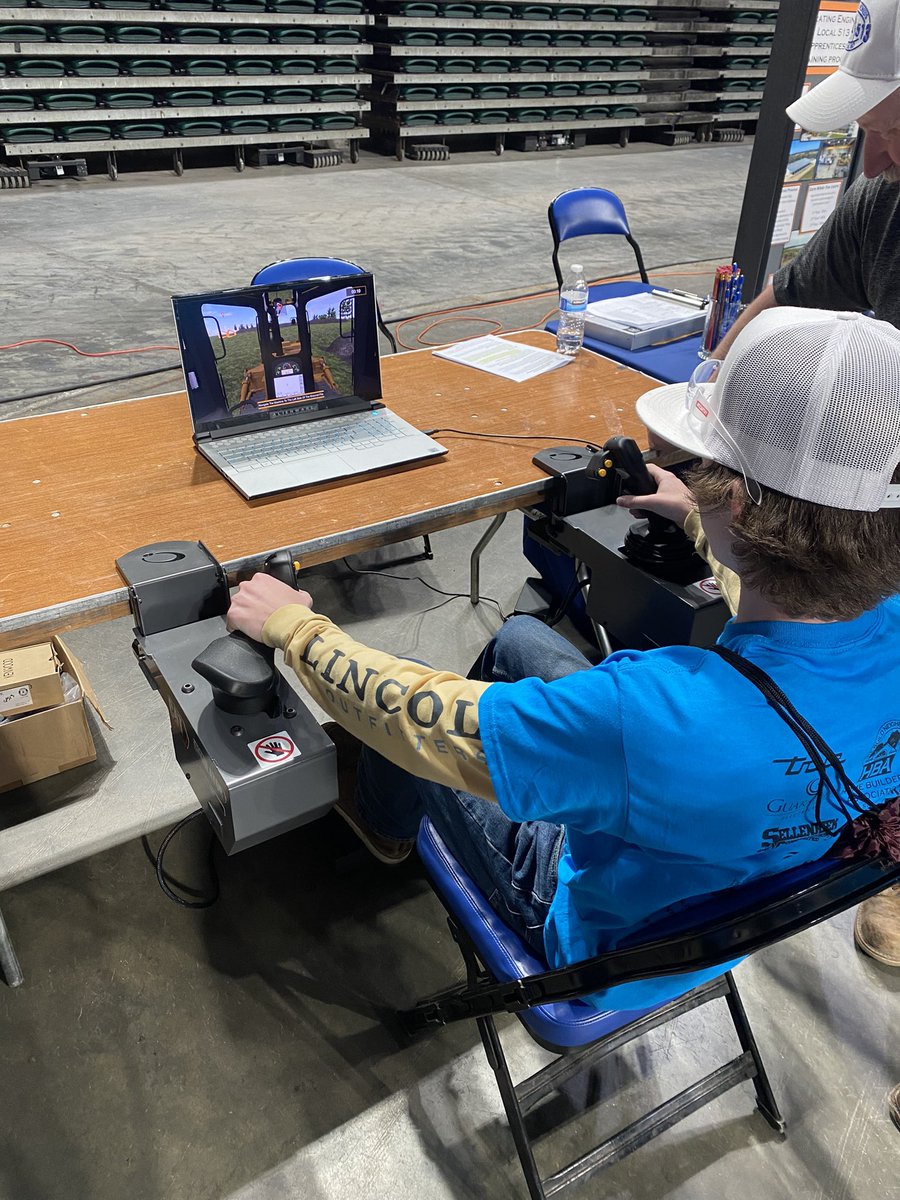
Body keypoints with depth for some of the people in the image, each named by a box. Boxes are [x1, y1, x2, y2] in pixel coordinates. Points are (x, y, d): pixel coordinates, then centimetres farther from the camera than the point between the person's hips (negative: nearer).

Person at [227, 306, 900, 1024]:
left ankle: (385, 822, 46)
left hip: (607, 952, -5)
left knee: (408, 717, 10)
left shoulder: (663, 706, -48)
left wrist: (292, 625, -16)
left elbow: (416, 716, -33)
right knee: (518, 635, 14)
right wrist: (693, 513, 16)